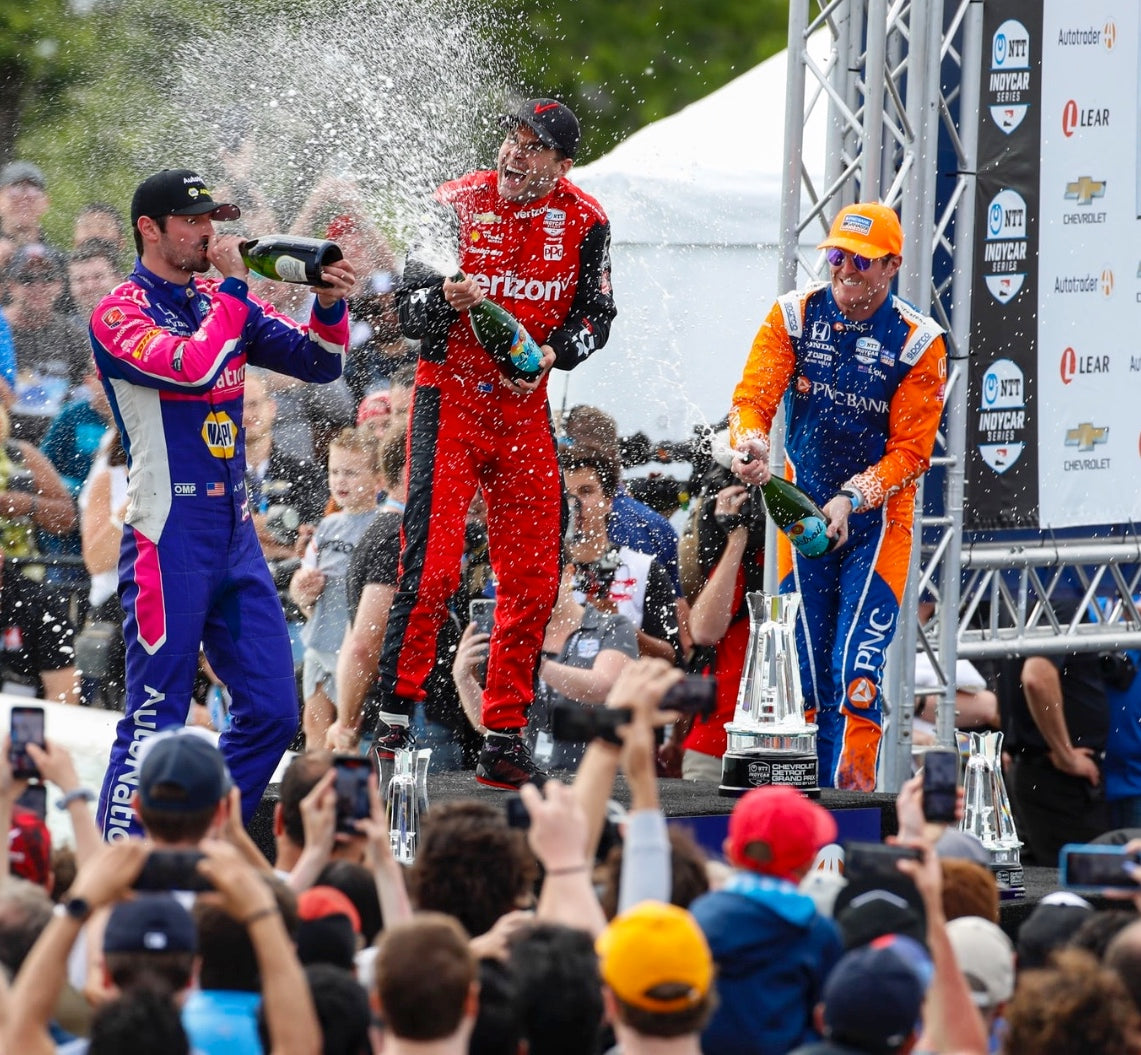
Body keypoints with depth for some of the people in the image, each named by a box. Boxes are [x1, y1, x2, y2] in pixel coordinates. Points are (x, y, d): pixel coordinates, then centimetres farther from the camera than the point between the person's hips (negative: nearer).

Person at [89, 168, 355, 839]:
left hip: (237, 534, 7)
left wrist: (330, 306, -7)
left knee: (272, 711, 7)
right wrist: (233, 287, -15)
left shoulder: (223, 301, 13)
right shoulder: (121, 315, -7)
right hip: (169, 541, -7)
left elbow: (319, 363, 11)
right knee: (154, 723, -6)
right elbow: (195, 367, -25)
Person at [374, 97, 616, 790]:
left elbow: (596, 315, 6)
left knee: (533, 580, 2)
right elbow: (408, 308, -5)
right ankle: (396, 716, -7)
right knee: (432, 565, -15)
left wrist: (550, 353, -13)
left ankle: (505, 740, 11)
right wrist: (444, 298, -27)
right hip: (450, 399, -3)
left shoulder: (584, 221, 1)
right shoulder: (457, 204, -5)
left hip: (525, 409, 3)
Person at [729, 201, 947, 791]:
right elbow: (753, 398, -11)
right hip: (803, 502, 3)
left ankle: (848, 791, -14)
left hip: (877, 514, -3)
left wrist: (852, 499, -25)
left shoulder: (919, 343, -11)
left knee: (856, 666, -15)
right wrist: (749, 444, -34)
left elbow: (910, 452, -12)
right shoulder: (794, 316, -4)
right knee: (805, 663, 1)